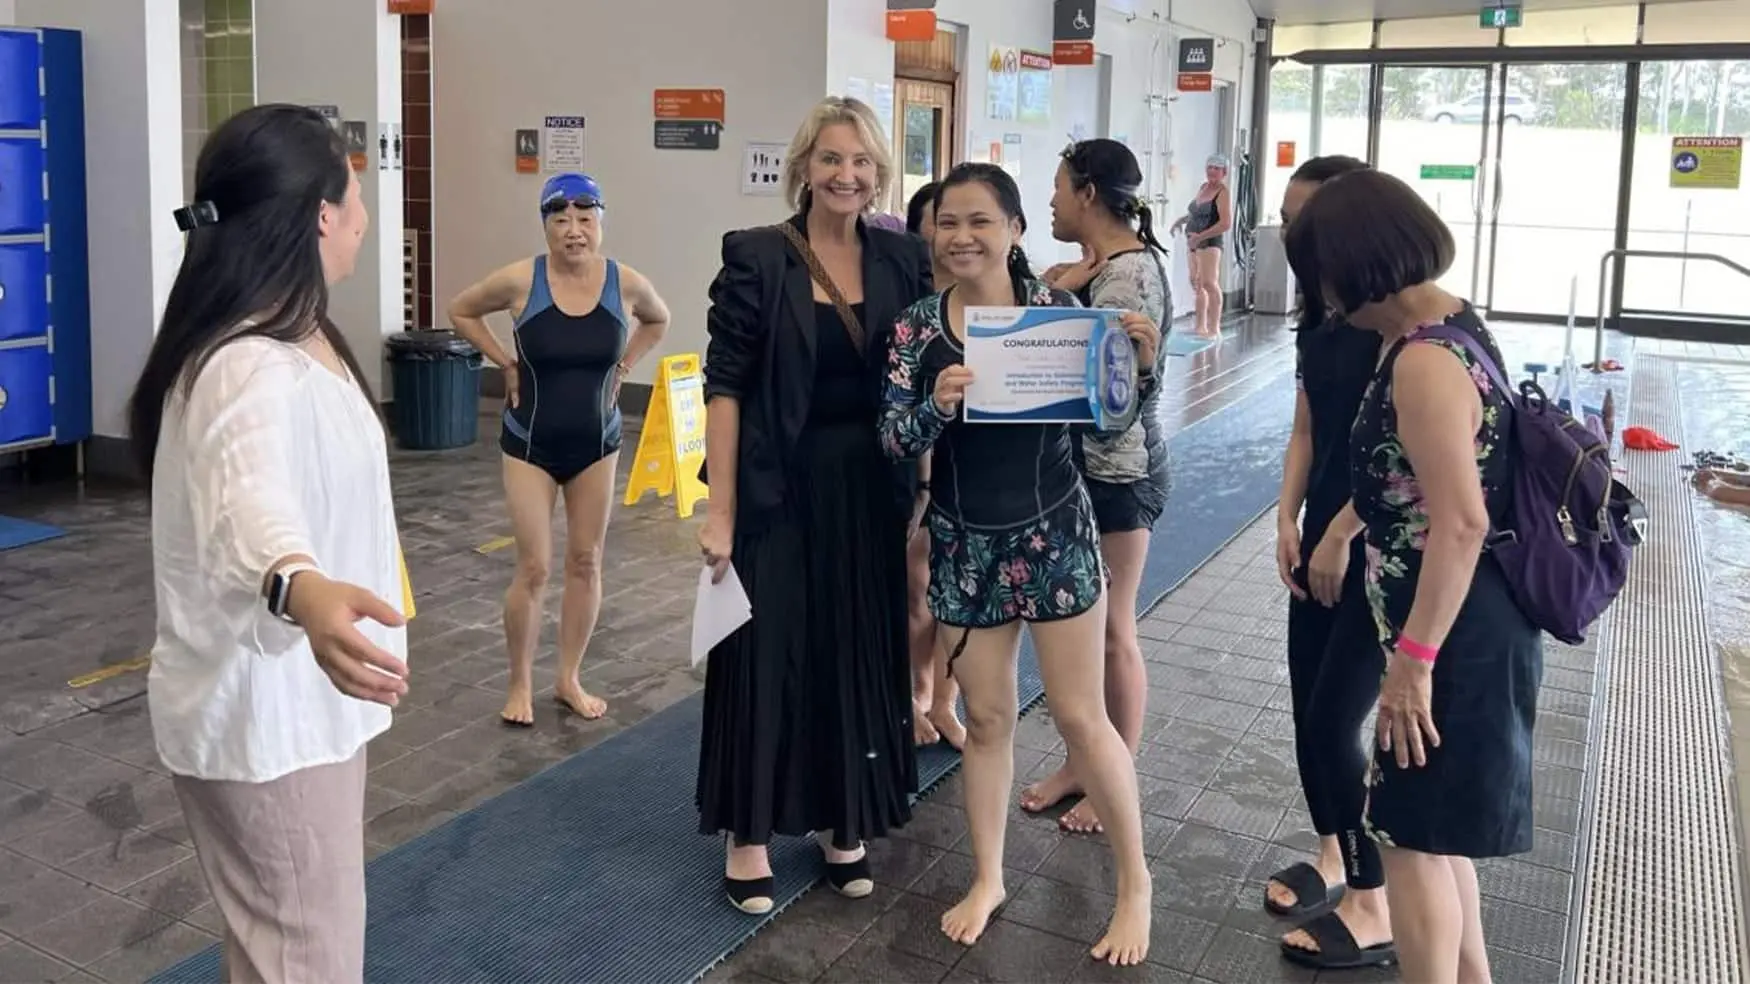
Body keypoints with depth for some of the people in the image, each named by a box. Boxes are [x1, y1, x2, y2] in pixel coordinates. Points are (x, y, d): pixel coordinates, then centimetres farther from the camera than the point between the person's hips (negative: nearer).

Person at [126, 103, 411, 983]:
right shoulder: (252, 369, -28)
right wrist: (303, 588, -71)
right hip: (265, 709, -10)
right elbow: (251, 493, -50)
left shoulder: (291, 338, 7)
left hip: (292, 696, 10)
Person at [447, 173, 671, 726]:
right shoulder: (520, 281, -15)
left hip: (597, 444, 3)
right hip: (530, 444, -2)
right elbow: (460, 312, 3)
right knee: (534, 568, -3)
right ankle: (520, 685, 15)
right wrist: (504, 361, -5)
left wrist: (623, 366, 1)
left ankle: (569, 679, 24)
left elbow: (658, 321, 13)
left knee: (586, 563, 9)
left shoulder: (627, 284, -10)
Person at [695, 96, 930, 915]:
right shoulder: (756, 257, -8)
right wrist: (720, 510, -14)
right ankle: (748, 834, 20)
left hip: (872, 488, 4)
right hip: (780, 489, -4)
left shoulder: (903, 260, 3)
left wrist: (929, 489, -4)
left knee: (860, 656, 12)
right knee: (767, 654, 4)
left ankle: (844, 823, 30)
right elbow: (724, 387, -9)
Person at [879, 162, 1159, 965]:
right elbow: (894, 440, -7)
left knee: (1080, 715, 4)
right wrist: (938, 405, -27)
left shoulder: (1055, 309, -6)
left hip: (1054, 532, -2)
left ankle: (1134, 881, 23)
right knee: (985, 716, 13)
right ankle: (987, 879, 30)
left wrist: (1140, 364, -21)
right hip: (963, 542, 2)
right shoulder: (917, 327, -3)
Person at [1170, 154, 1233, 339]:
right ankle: (1200, 326, 21)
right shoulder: (1203, 187, 13)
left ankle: (1214, 328, -14)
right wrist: (1181, 220, 16)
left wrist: (1200, 237, -22)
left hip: (1210, 242, -9)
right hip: (1193, 242, 9)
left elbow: (1226, 223, -21)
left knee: (1209, 283, -16)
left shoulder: (1223, 192, -11)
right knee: (1196, 283, 12)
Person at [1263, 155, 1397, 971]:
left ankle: (1375, 909, 11)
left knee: (1334, 720, -4)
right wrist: (1288, 521, 2)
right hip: (1322, 537, 8)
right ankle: (1331, 856, 35)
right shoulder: (1317, 316, 7)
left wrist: (1340, 537, -15)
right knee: (1308, 710, 14)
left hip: (1380, 548, -8)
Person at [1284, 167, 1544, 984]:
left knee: (1411, 836, 4)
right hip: (1469, 626, 10)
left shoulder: (1422, 361, -25)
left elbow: (1462, 524, -28)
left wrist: (1414, 659, -23)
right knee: (1433, 826, 24)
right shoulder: (1450, 323, 7)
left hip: (1455, 637, -10)